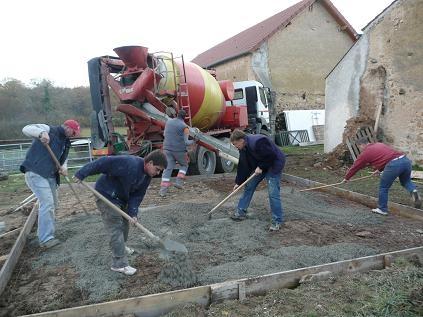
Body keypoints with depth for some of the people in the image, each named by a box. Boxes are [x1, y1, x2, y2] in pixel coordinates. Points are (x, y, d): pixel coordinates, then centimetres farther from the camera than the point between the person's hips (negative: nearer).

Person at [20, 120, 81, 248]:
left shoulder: (65, 142, 16)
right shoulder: (48, 130, -6)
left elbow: (63, 159, 18)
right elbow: (26, 129, -18)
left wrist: (63, 168, -5)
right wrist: (41, 132, -38)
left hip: (50, 176, 9)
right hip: (35, 173, -9)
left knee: (52, 205, 17)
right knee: (47, 202, -17)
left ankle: (43, 232, 34)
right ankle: (45, 239, -13)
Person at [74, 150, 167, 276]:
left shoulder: (147, 176, -6)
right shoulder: (130, 163, -33)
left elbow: (137, 195, -5)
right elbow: (105, 162, -33)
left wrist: (133, 213, -18)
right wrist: (82, 174, -30)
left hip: (121, 198, 9)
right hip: (106, 195, -9)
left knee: (124, 223, 21)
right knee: (115, 228, -10)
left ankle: (120, 247, 45)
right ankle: (119, 263, -4)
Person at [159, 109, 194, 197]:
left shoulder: (169, 122, 8)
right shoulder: (185, 127, -8)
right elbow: (186, 142, -12)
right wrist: (193, 141, 8)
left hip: (167, 149, 4)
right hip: (179, 150, -4)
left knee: (168, 169, 3)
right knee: (184, 165, 21)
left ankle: (163, 190, -5)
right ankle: (179, 182, 6)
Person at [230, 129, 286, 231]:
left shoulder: (258, 142, -32)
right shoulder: (243, 148, -3)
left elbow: (271, 156, -28)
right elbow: (243, 165, 2)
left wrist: (261, 167, -21)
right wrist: (238, 182, 1)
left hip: (274, 164, -9)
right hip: (260, 166, 9)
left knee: (273, 193, -13)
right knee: (249, 186, 9)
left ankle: (277, 221, 0)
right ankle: (241, 212, 21)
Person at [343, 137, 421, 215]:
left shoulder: (365, 153, 10)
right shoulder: (379, 144, 29)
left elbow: (355, 167, 18)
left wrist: (346, 178, 30)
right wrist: (379, 169, 57)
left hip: (393, 165, -7)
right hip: (405, 159, 7)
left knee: (383, 187, 9)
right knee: (406, 181, 31)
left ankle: (382, 209, 17)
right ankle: (413, 191, 3)